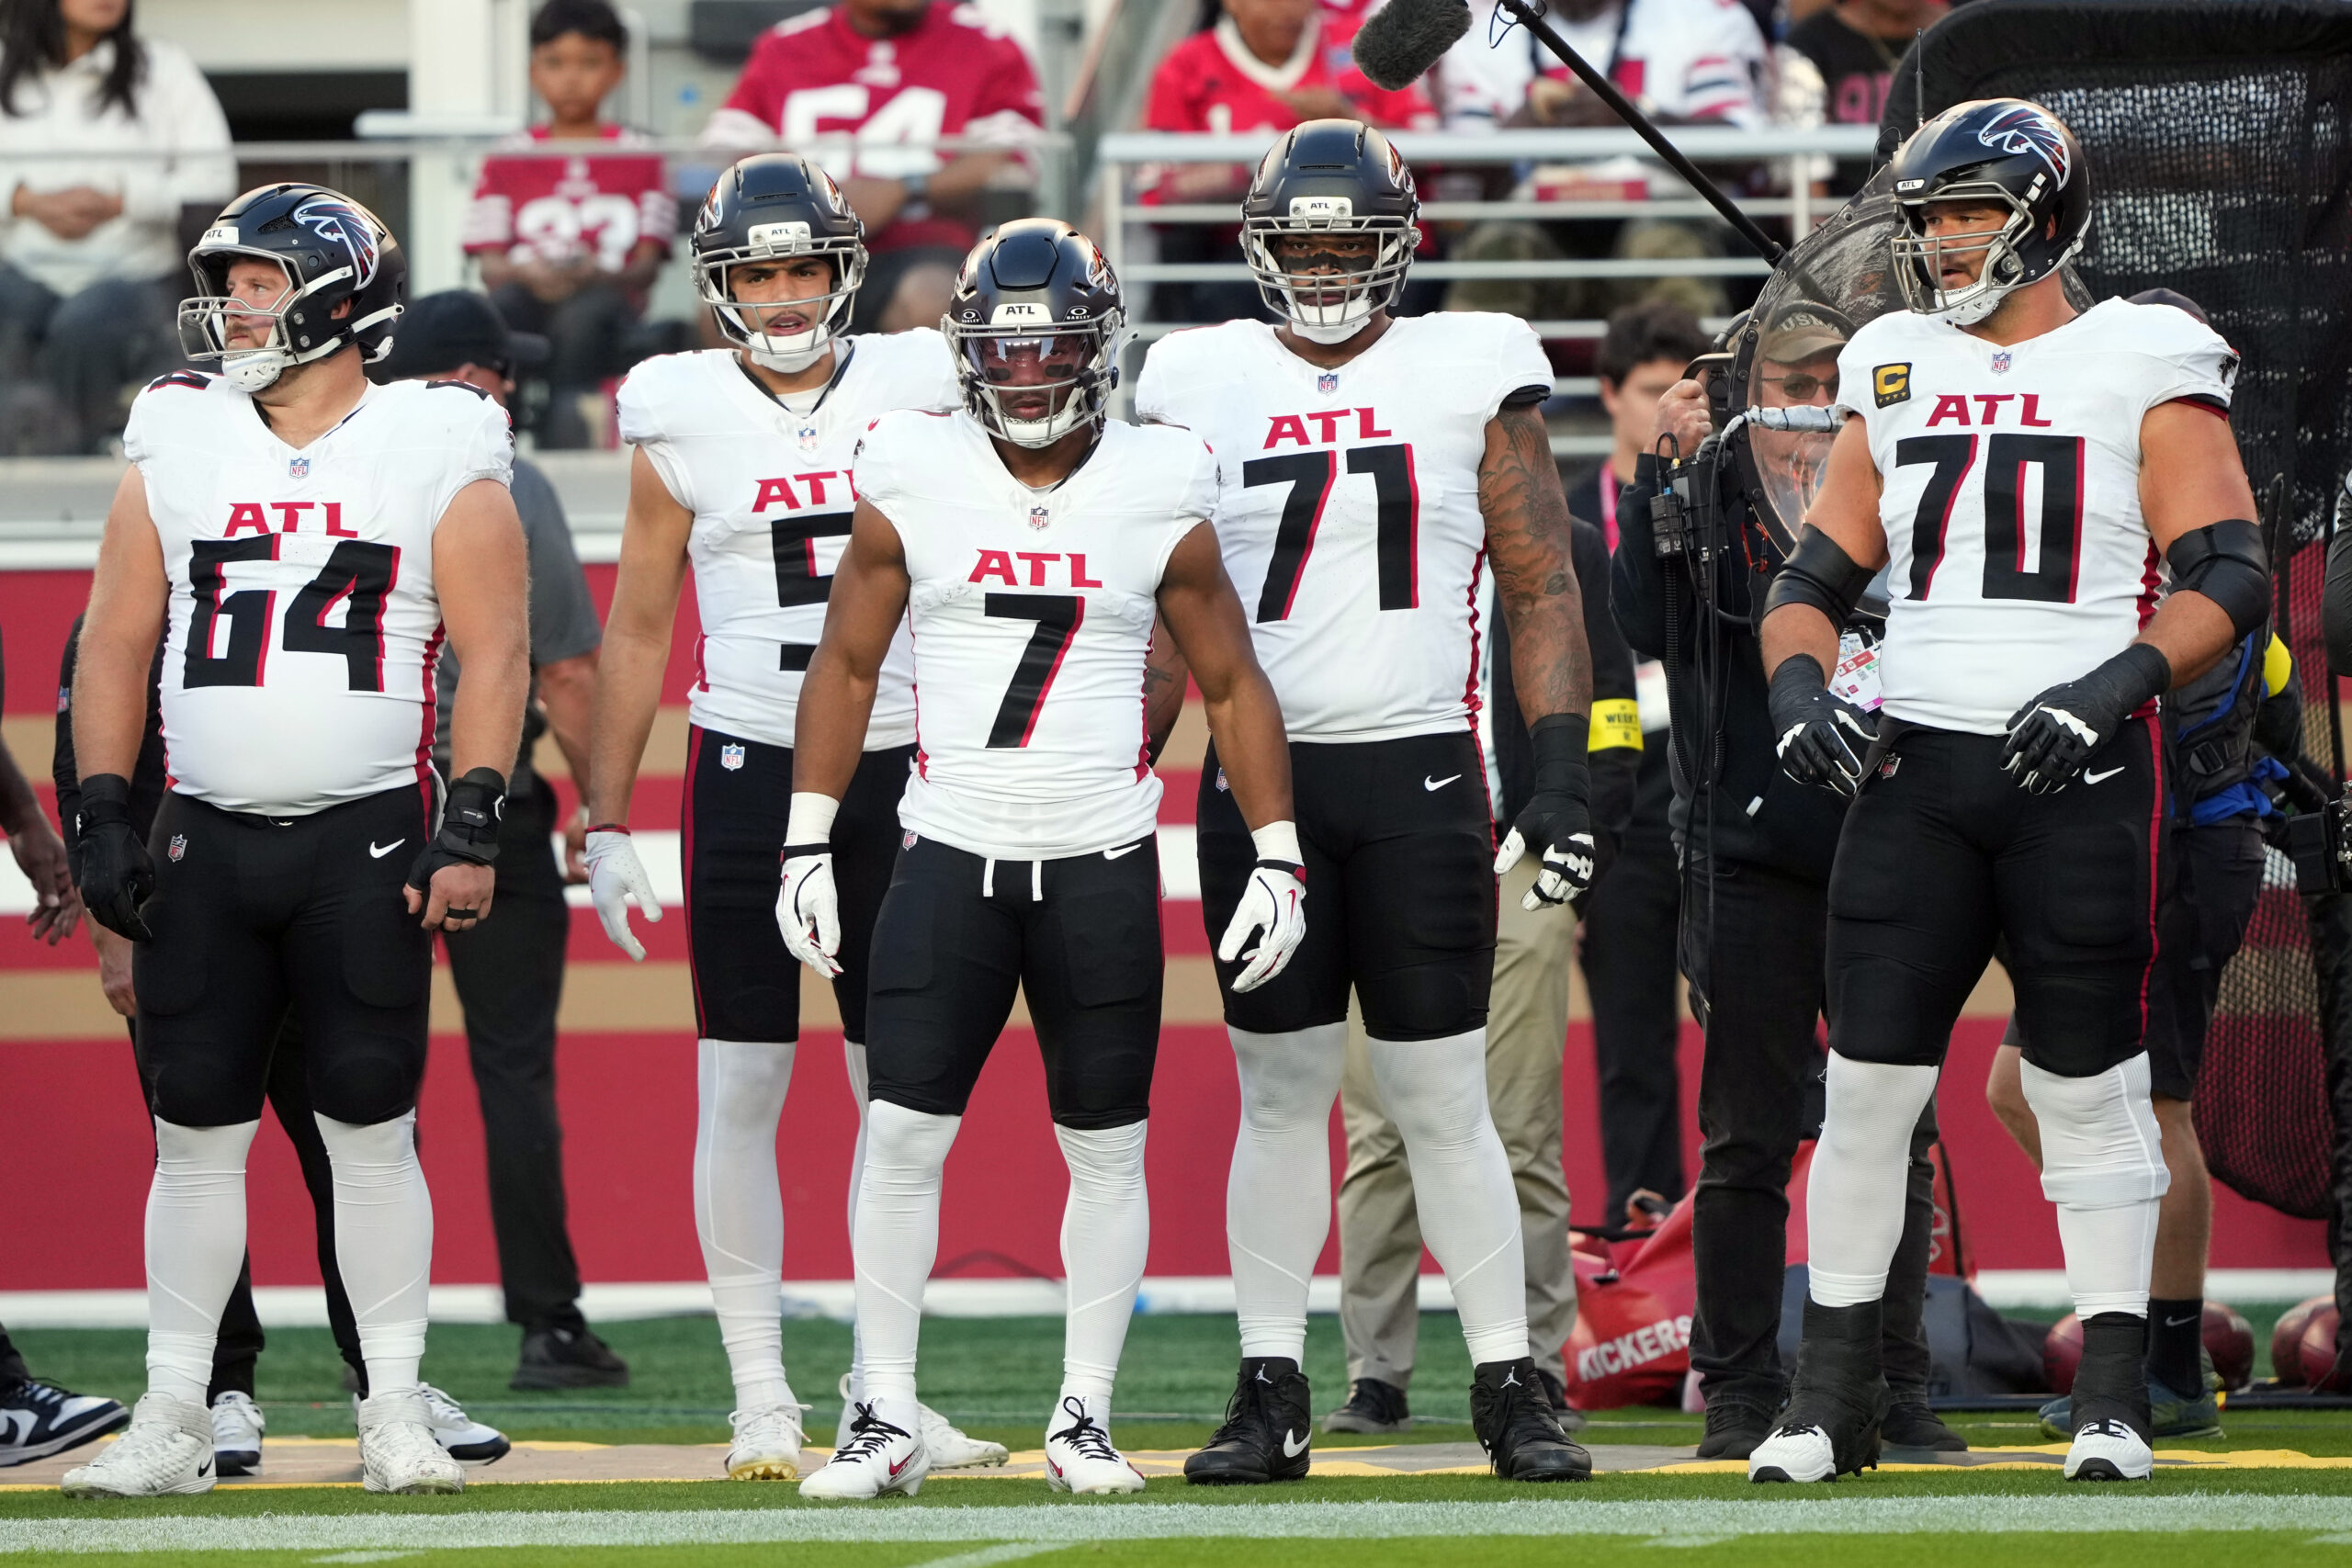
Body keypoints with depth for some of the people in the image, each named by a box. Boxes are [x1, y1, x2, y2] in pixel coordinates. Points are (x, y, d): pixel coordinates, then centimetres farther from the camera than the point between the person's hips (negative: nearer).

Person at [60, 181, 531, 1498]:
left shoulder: (436, 455, -1)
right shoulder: (179, 447, 8)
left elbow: (495, 654, -3)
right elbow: (117, 641, 11)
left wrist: (471, 830, -12)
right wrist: (102, 817, 4)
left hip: (367, 843, -3)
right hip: (206, 843, 3)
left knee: (372, 1132, 0)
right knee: (195, 1135, 3)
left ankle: (398, 1414, 8)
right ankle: (176, 1419, 9)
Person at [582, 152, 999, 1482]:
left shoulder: (911, 391, 3)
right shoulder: (687, 419, 1)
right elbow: (637, 633, 7)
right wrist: (607, 820, 4)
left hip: (893, 772, 1)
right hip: (749, 770, -1)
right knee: (740, 1089, -3)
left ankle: (886, 1383, 11)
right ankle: (762, 1394, 2)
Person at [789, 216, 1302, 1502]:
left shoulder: (1156, 494, 0)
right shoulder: (913, 482, 0)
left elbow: (1232, 685, 8)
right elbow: (846, 665, 8)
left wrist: (1278, 856, 3)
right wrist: (808, 842, 4)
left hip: (1102, 865, 0)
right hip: (951, 855, 0)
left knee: (1107, 1149, 4)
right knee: (902, 1136, -5)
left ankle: (1085, 1416, 14)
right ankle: (886, 1418, 2)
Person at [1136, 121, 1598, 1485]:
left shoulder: (1474, 372, 4)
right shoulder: (1204, 385, 8)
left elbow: (1543, 588, 4)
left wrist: (1564, 771, -4)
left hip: (1419, 772, -1)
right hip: (1258, 771, 1)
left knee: (1443, 1100, -1)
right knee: (1281, 1092, 4)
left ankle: (1510, 1389, 4)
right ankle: (1272, 1395, 9)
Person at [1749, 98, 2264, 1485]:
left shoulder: (2144, 369, -1)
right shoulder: (1898, 374, 14)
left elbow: (2231, 580, -8)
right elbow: (1815, 577, 17)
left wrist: (2117, 682, -24)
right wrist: (1800, 683, -4)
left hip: (2081, 769, -4)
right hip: (1918, 766, 4)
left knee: (2091, 1088, 1)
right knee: (1868, 1081, 1)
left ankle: (2114, 1397, 9)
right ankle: (1832, 1395, 7)